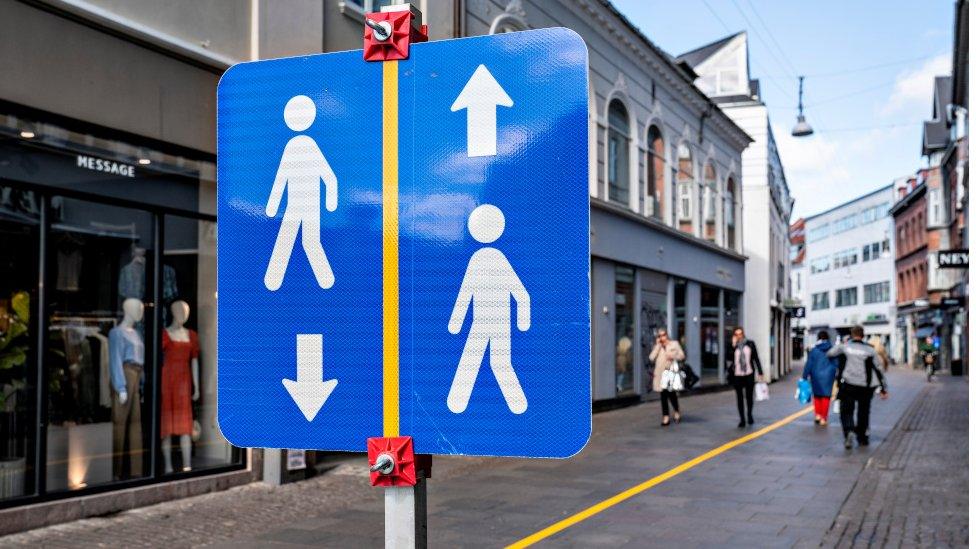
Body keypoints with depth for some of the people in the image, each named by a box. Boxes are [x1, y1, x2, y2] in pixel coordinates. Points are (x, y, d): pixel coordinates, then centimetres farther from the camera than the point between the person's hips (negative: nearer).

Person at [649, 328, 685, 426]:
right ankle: (666, 416, 5)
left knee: (671, 394, -6)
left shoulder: (674, 344, 9)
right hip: (660, 373, 3)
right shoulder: (657, 347, 14)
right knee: (663, 395, 0)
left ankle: (677, 411, 20)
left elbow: (682, 355, 6)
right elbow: (652, 358, -1)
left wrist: (672, 356, -11)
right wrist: (658, 346, -1)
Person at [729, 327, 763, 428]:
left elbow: (756, 358, 5)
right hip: (737, 375, 0)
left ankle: (749, 415, 30)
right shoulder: (733, 346, 0)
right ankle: (742, 419, 14)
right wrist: (733, 345, -17)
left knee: (749, 396, 6)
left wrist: (760, 372, 2)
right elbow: (730, 358, -14)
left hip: (749, 374, 0)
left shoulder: (750, 344, 2)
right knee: (739, 398, 6)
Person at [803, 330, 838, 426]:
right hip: (828, 376, 0)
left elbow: (808, 365, -3)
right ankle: (823, 418, 7)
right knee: (826, 396, 7)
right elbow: (836, 364, 2)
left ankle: (817, 414, 6)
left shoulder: (813, 350, -5)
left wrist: (805, 377, 3)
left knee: (817, 395, 17)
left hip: (816, 376, 0)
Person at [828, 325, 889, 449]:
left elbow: (829, 354, 18)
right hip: (866, 387, 1)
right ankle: (862, 437, 25)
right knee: (864, 412, 17)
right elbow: (879, 370, 5)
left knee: (846, 411, 2)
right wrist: (884, 389, 11)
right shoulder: (870, 350, 2)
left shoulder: (843, 347, 1)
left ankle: (849, 431, -24)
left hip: (848, 385, -1)